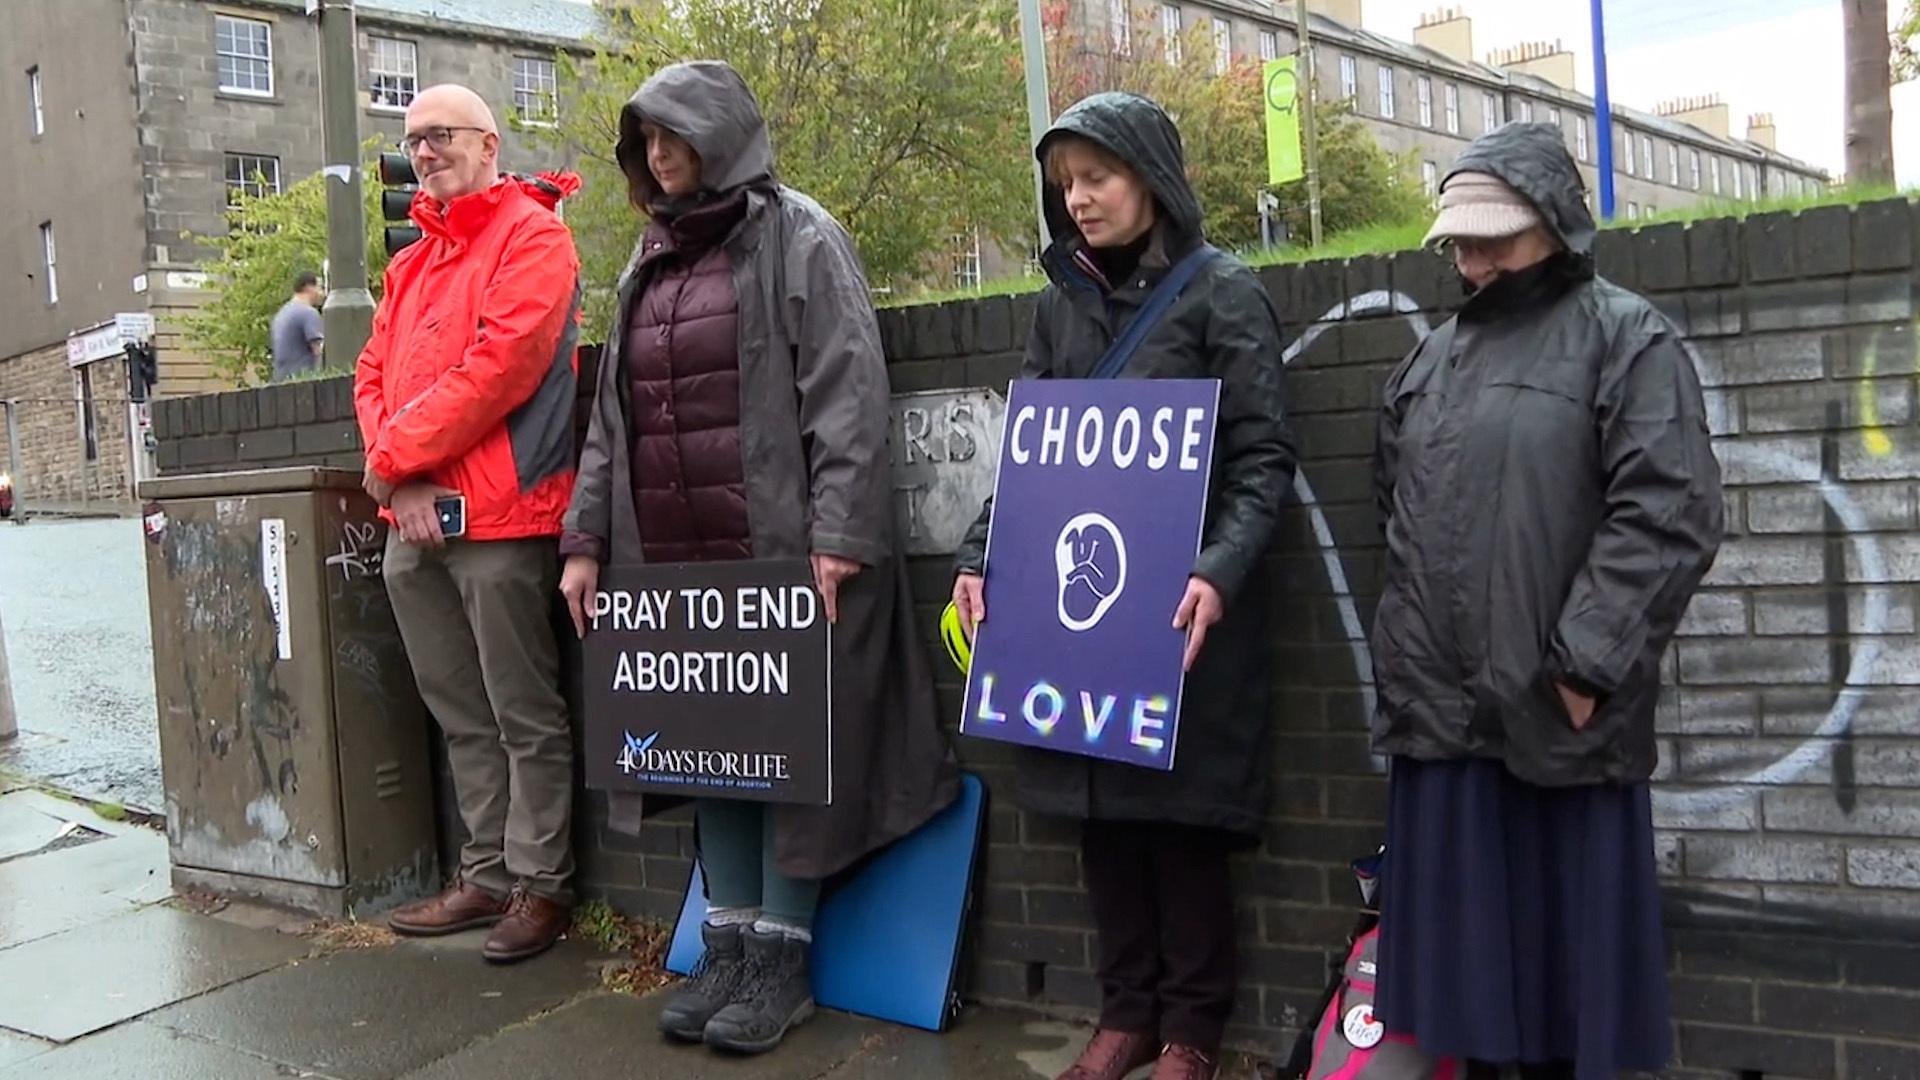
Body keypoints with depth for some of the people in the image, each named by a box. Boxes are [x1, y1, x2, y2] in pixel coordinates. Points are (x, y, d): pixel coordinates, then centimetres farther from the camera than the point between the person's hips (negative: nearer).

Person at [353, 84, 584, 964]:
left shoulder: (531, 236, -4)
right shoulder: (411, 263, 21)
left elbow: (500, 364, -16)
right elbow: (374, 376, 16)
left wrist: (393, 458, -10)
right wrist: (400, 480, -3)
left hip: (498, 518, -8)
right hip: (414, 522, 8)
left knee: (524, 716, 0)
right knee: (461, 716, 14)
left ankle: (539, 885, 11)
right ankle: (488, 874, 25)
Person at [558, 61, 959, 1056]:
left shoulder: (799, 239, -1)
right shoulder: (648, 266, 18)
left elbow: (848, 395, -10)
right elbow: (610, 418, 20)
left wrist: (839, 535, -18)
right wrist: (585, 537, 13)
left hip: (784, 552, -6)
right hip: (673, 558, 6)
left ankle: (782, 957, 13)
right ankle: (726, 948, 21)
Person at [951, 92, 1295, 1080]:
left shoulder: (1223, 294, -2)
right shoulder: (1059, 306, 11)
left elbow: (1262, 459, -7)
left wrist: (1219, 572, -23)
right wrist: (979, 558, -1)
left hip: (1181, 602, -4)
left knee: (1182, 811, 3)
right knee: (1102, 809, 9)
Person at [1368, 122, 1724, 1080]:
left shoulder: (1626, 339, -2)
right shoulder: (1433, 357, 16)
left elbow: (1668, 516, -12)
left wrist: (1583, 664, -17)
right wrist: (1405, 656, 14)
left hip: (1557, 711, -5)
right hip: (1440, 703, 6)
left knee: (1570, 938, 6)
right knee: (1462, 935, 13)